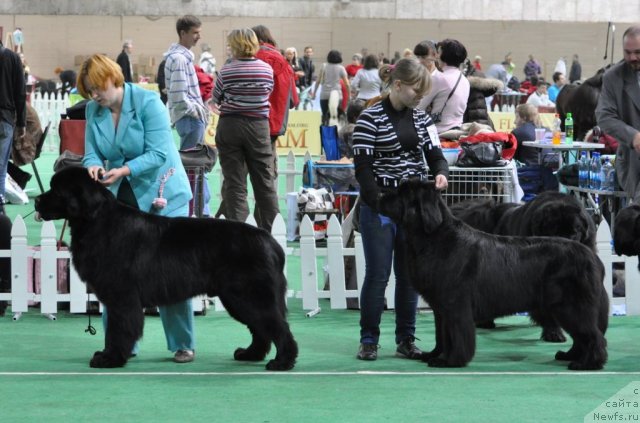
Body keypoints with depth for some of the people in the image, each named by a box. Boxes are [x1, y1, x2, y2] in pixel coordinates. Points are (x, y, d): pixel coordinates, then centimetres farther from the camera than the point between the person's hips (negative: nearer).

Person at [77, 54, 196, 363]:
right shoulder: (93, 110, 1)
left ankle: (183, 345, 5)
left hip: (161, 197, -5)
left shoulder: (147, 102, -16)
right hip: (120, 198, 5)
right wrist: (93, 165, -22)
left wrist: (123, 170, -31)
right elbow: (92, 151, 1)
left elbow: (158, 153, -20)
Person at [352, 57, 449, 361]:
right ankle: (368, 340, 8)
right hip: (379, 205, -5)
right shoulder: (370, 118, -8)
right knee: (378, 274, -2)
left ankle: (406, 340, 15)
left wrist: (440, 172, -14)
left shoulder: (421, 118, 9)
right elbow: (362, 167, -11)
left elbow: (435, 154, 9)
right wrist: (381, 204, -17)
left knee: (410, 274, 7)